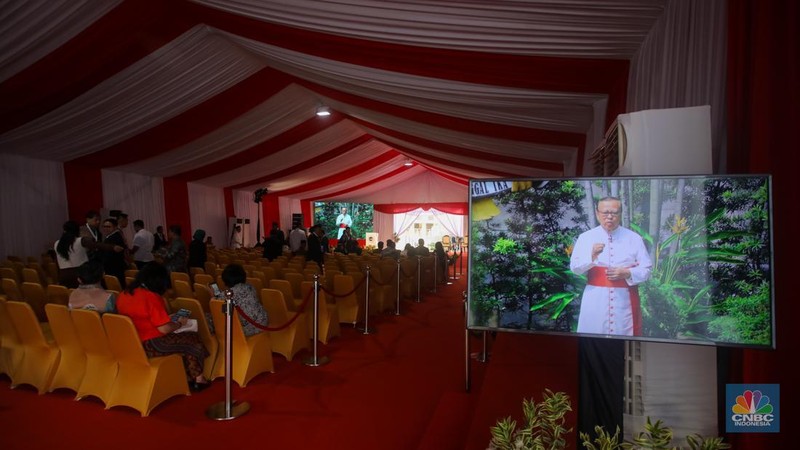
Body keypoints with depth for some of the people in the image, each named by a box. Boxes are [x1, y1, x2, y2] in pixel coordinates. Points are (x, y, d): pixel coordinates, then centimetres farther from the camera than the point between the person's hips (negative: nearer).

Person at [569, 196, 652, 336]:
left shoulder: (634, 238, 4)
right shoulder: (585, 237, 2)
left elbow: (646, 270, 3)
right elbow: (575, 268, -4)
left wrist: (627, 273, -15)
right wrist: (591, 256, -21)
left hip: (624, 299, 1)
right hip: (595, 300, 0)